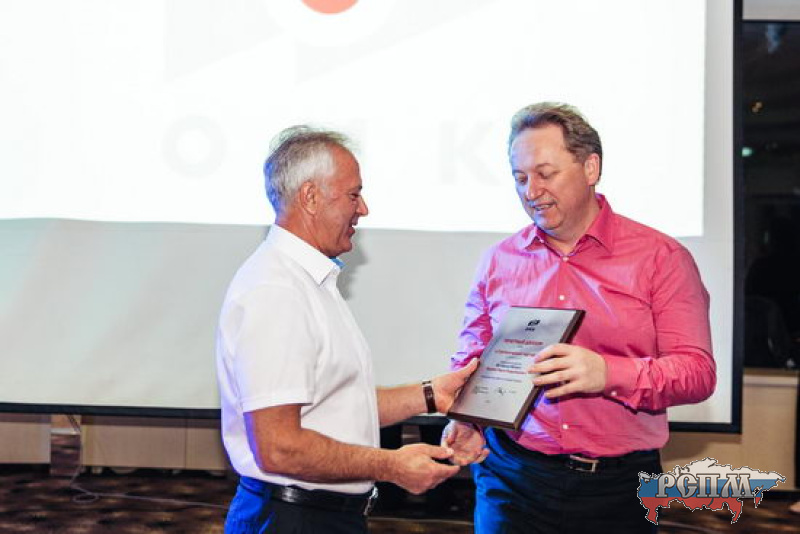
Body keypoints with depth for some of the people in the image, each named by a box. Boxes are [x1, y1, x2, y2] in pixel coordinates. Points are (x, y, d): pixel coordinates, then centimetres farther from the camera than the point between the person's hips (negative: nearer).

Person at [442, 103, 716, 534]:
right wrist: (465, 419, -6)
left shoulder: (662, 258, -2)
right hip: (512, 478, 2)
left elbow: (698, 372, -8)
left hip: (618, 486, -1)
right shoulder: (498, 261, 6)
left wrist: (607, 374, -24)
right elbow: (471, 360, 13)